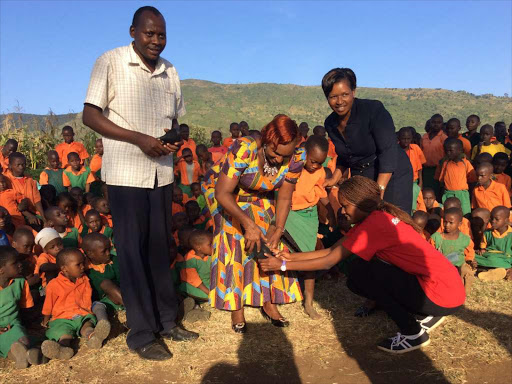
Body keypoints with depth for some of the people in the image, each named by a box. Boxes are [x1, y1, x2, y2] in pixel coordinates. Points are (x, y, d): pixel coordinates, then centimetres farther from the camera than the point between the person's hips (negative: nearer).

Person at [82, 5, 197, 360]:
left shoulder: (170, 71, 10)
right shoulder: (110, 62, -5)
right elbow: (90, 115, -7)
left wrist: (175, 139, -5)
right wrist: (139, 139, -18)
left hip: (162, 172, 5)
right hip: (125, 173, -4)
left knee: (160, 248, 11)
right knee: (132, 251, 0)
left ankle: (167, 320, 25)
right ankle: (142, 334, 12)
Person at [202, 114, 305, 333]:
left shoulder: (296, 158, -25)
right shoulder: (244, 149, -40)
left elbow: (284, 198, -16)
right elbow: (222, 194, -37)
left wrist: (278, 231, -26)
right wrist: (248, 223, -44)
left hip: (259, 197, 4)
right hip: (223, 190, -4)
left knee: (268, 241, -5)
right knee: (233, 238, -17)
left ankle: (269, 303, 11)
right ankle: (236, 307, -5)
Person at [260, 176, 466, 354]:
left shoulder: (374, 223, -21)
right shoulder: (378, 217, 7)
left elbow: (329, 261, -16)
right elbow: (332, 250, 8)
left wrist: (283, 265, -9)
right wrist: (293, 256, 4)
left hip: (442, 293, -9)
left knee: (360, 273, -13)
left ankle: (413, 333, 0)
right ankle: (425, 316, 15)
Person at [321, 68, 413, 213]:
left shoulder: (374, 110, -20)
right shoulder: (330, 123, -1)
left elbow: (389, 151, -26)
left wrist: (379, 191, -33)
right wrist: (334, 179, 1)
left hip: (392, 177, -5)